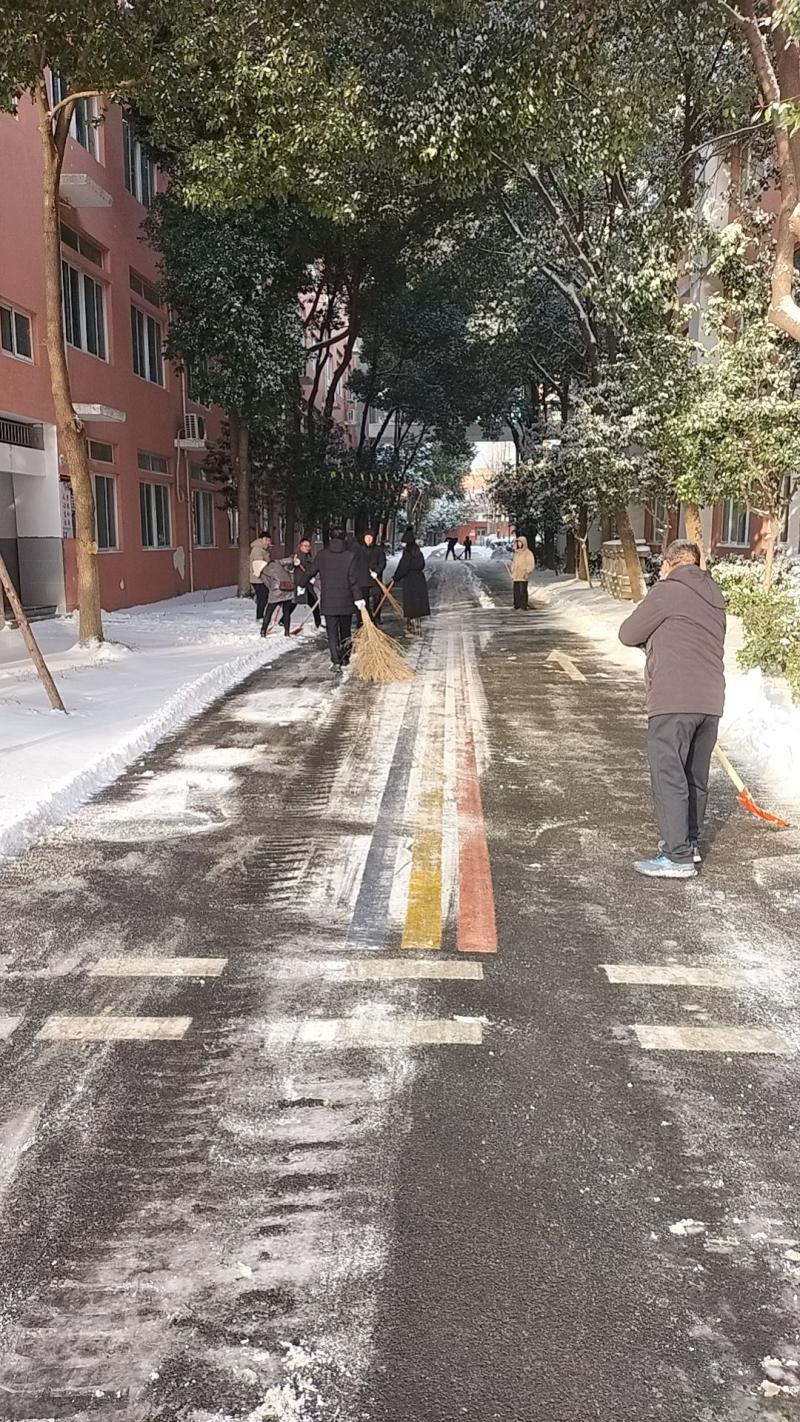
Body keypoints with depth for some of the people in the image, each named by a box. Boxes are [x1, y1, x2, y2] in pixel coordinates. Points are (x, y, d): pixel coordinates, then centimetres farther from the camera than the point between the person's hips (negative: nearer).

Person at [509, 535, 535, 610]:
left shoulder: (527, 553, -4)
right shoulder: (516, 552, 15)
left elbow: (531, 564, -7)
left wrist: (527, 573, -18)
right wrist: (512, 574, 16)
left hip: (523, 576, -6)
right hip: (516, 576, 6)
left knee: (523, 591, -9)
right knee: (516, 592, 5)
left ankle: (523, 607, -8)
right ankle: (517, 607, 10)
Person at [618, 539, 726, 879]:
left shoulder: (666, 591, -6)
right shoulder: (715, 597, 17)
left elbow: (628, 634, 0)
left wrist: (652, 637, 20)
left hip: (673, 702, -8)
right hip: (710, 700, 8)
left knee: (669, 777, -4)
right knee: (696, 777, 17)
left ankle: (678, 857, -4)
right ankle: (690, 842, 29)